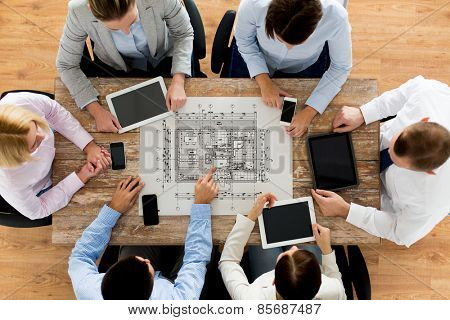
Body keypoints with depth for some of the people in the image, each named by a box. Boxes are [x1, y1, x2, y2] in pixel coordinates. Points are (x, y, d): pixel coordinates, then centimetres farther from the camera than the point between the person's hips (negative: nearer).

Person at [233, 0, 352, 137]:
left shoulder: (335, 17, -39)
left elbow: (341, 68, -22)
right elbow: (244, 41, -17)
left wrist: (310, 111, -31)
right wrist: (264, 81, -29)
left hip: (306, 66, 0)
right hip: (254, 55, 0)